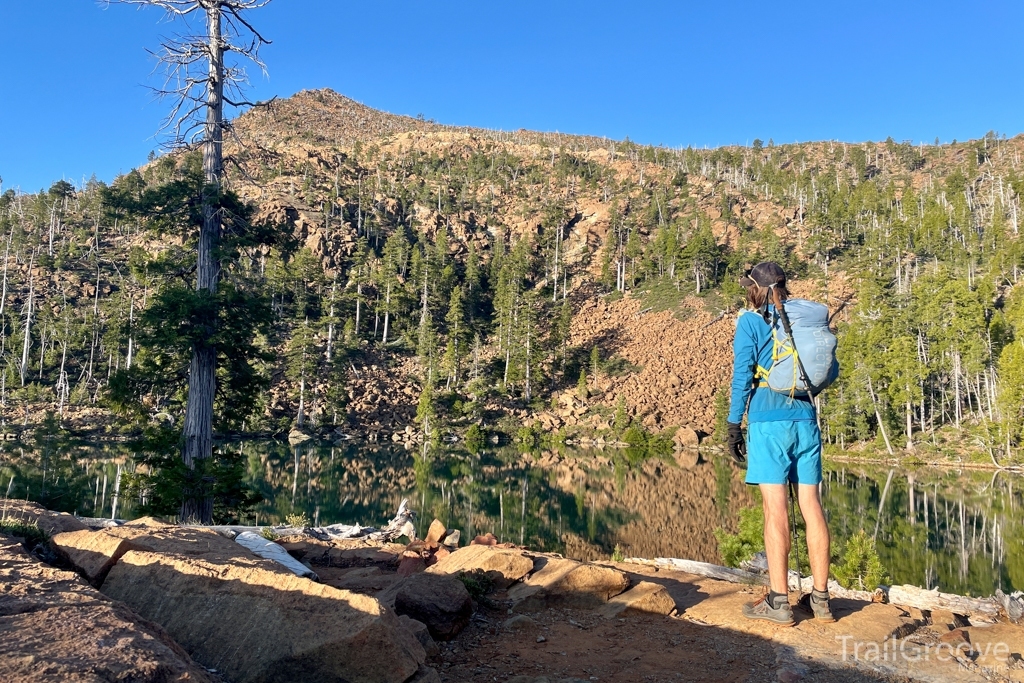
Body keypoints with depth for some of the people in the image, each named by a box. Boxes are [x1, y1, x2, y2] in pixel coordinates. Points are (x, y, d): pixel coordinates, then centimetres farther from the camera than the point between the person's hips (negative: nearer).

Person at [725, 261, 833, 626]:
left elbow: (742, 376, -8)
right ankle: (821, 599, 15)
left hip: (768, 422, -5)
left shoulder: (751, 322, -2)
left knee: (775, 510, -4)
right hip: (805, 421, 5)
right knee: (811, 506, 8)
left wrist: (734, 427, -4)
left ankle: (779, 601, 1)